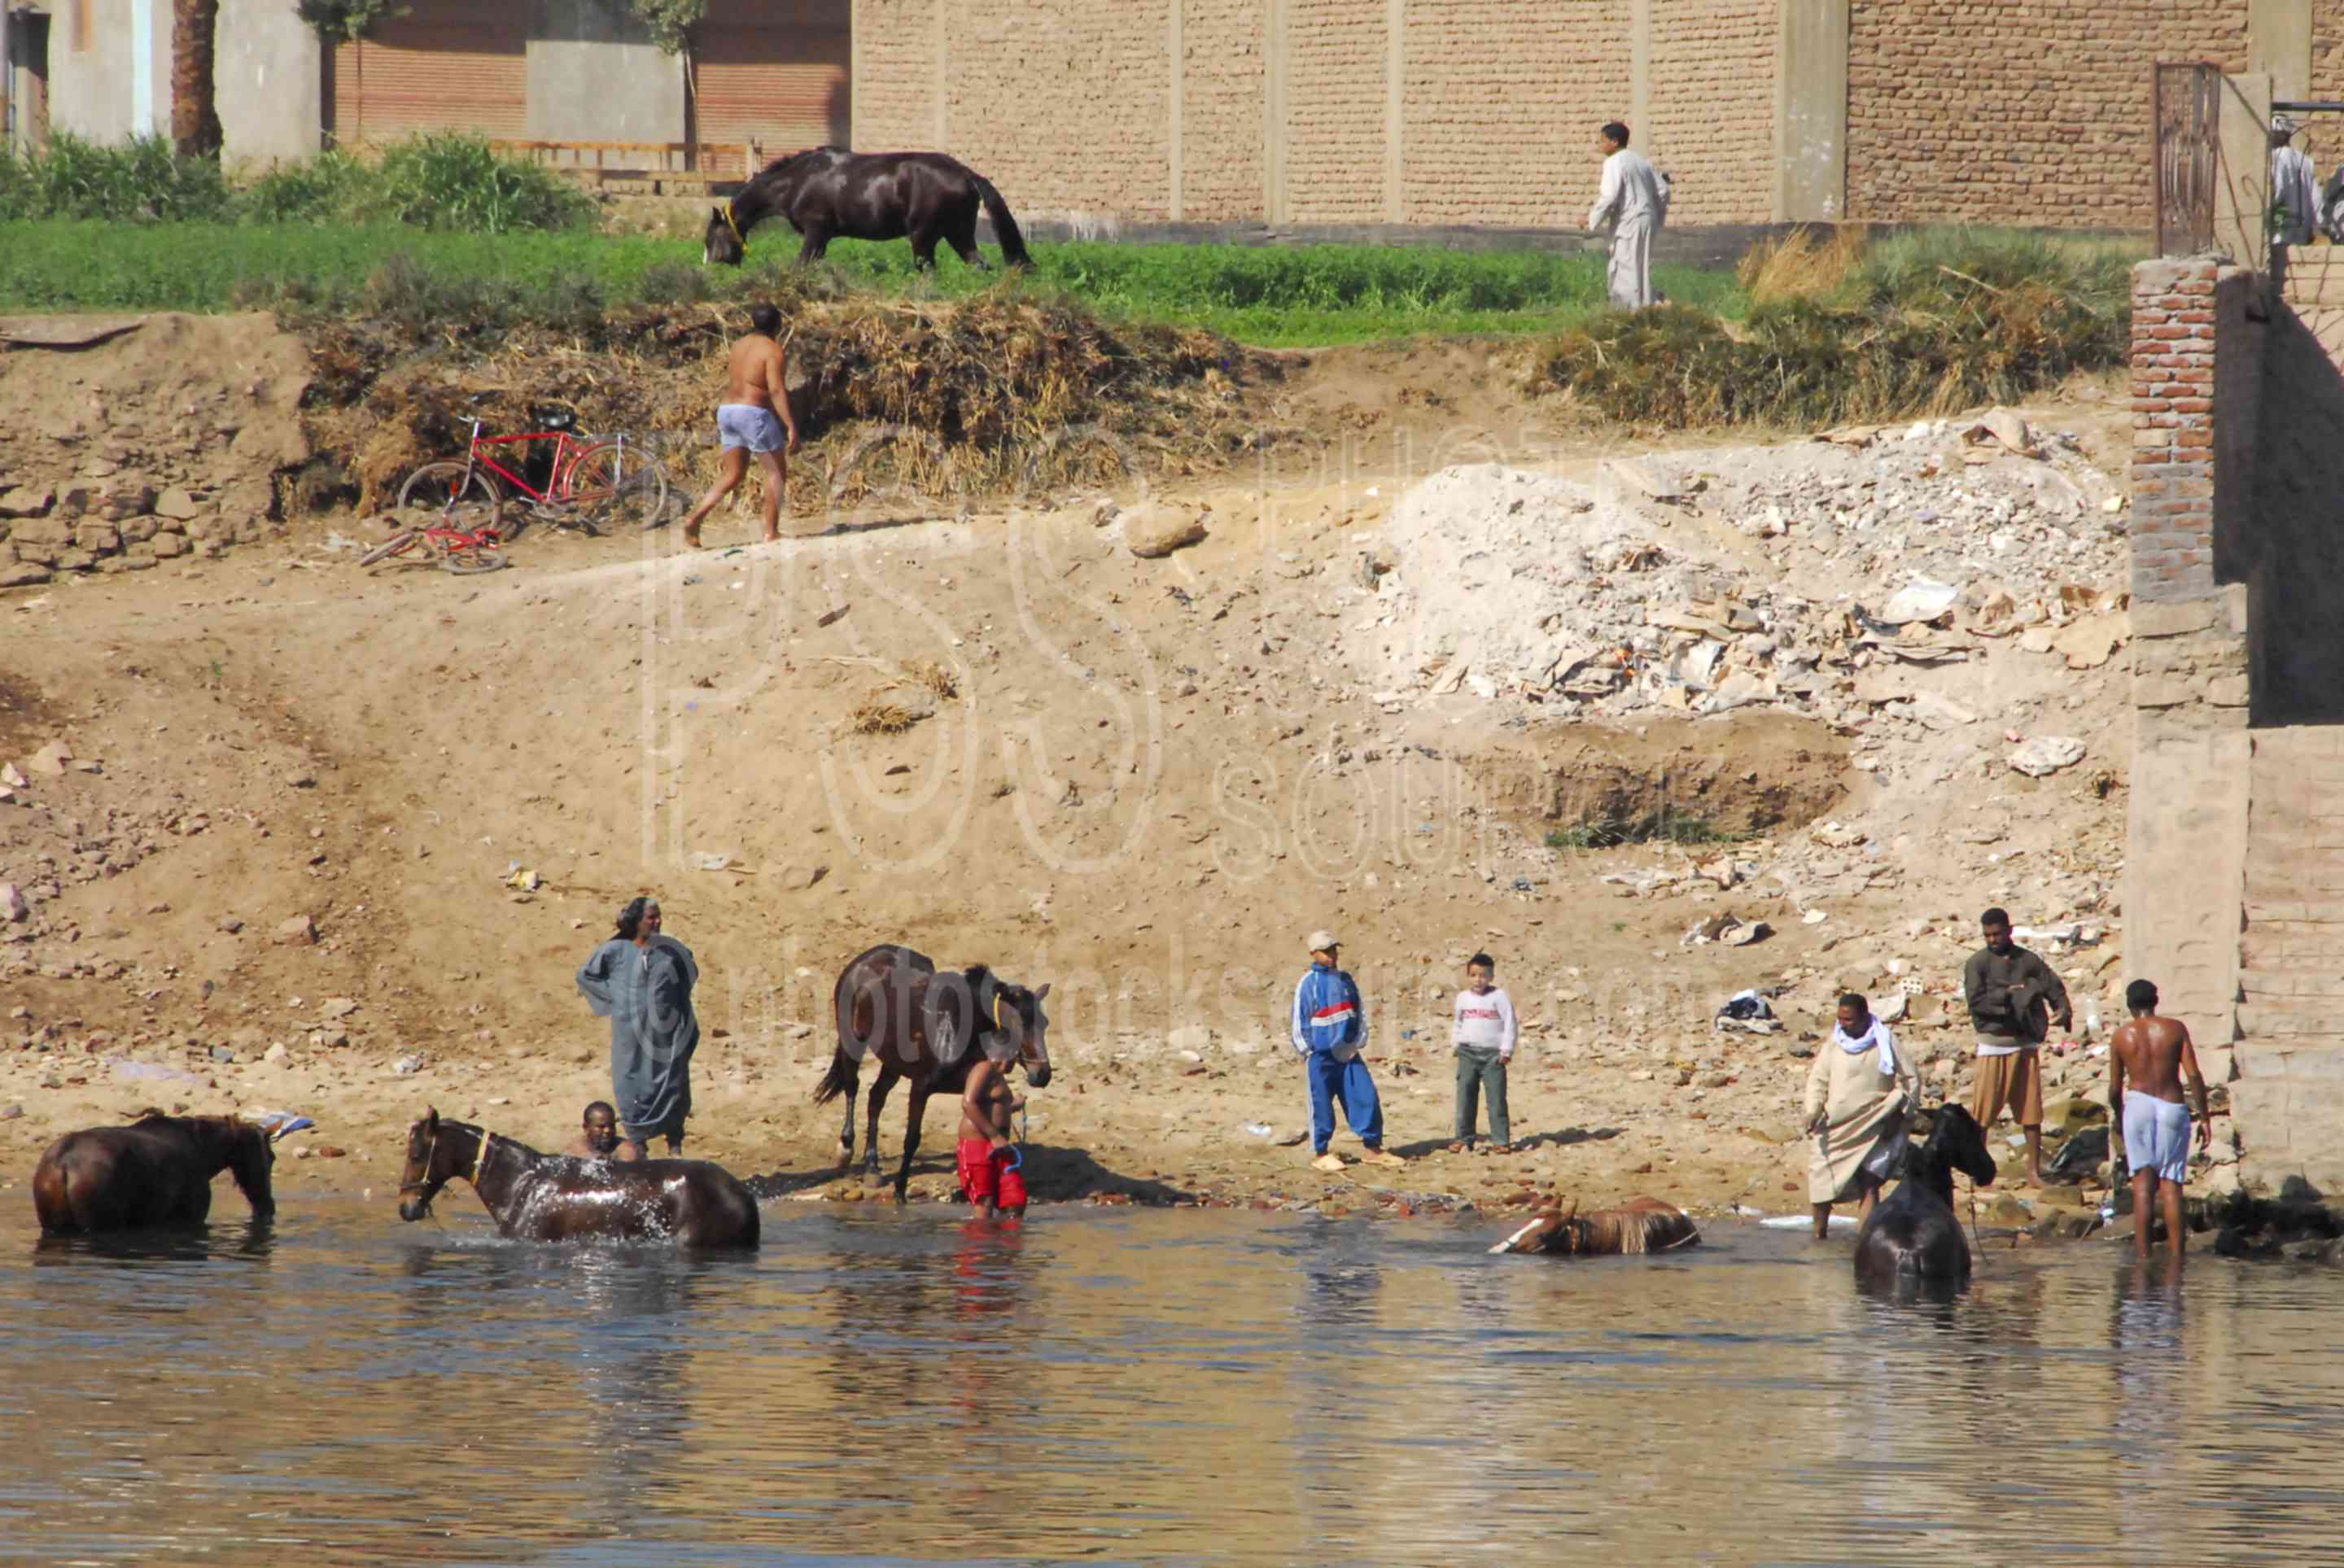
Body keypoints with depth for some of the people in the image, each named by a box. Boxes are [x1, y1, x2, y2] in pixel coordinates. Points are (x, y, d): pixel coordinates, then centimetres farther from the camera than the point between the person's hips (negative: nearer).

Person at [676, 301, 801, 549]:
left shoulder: (739, 347, 14)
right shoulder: (774, 351, -10)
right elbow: (777, 390, -20)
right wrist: (791, 427, -22)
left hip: (728, 411, 7)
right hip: (755, 414, -7)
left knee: (732, 476, 12)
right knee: (777, 472, 4)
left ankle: (695, 518, -4)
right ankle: (771, 533, -1)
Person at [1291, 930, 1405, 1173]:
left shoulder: (1345, 980, 10)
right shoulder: (1309, 983, -6)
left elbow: (1359, 1014, 15)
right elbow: (1299, 1020, -5)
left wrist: (1358, 1042, 6)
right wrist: (1308, 1052, -6)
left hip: (1348, 1053, 5)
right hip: (1321, 1056, -5)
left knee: (1366, 1096, 1)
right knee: (1322, 1105, -1)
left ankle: (1374, 1148, 9)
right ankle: (1319, 1154, 9)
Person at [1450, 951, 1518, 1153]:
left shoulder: (1499, 997, -4)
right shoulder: (1463, 998, 10)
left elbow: (1510, 1023, -4)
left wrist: (1506, 1049, -9)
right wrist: (1456, 1044, 14)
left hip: (1492, 1053, -4)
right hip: (1468, 1053, 4)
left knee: (1496, 1098, -3)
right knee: (1465, 1097, 4)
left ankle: (1500, 1140, 0)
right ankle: (1464, 1138, 11)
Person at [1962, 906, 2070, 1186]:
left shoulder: (2028, 961, 8)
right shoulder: (1978, 963, -2)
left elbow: (2054, 988, 6)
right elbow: (1976, 1000, -13)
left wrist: (2064, 1011, -13)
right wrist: (2008, 995, -18)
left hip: (2025, 1044, 3)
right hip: (1993, 1045, -3)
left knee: (2031, 1112, 4)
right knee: (1982, 1114, -4)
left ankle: (2034, 1172, 10)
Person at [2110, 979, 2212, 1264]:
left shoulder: (2122, 1037, 3)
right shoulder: (2175, 1029, 1)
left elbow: (2114, 1088, 6)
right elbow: (2194, 1075, -5)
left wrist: (2119, 1118, 24)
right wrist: (2205, 1118, 2)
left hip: (2139, 1104, 0)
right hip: (2173, 1108, 0)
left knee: (2143, 1180, 3)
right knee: (2171, 1182, 4)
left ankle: (2142, 1252, -5)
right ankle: (2175, 1254, -2)